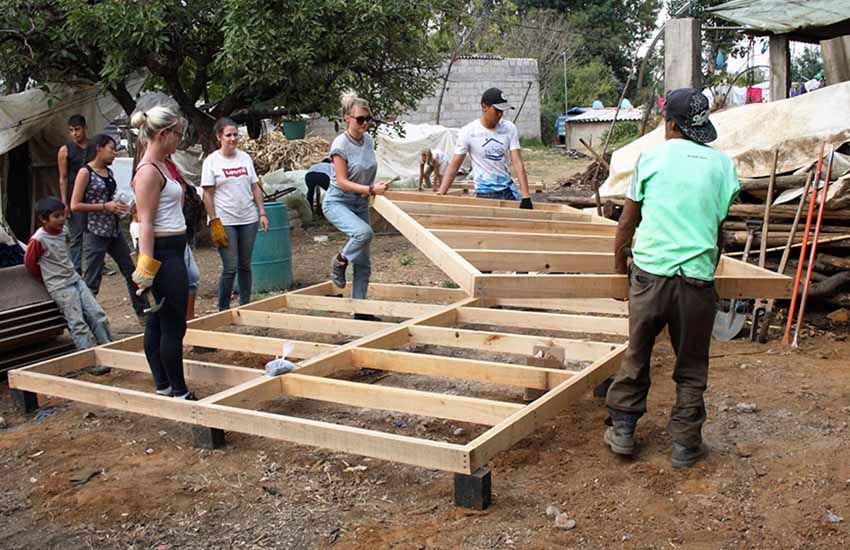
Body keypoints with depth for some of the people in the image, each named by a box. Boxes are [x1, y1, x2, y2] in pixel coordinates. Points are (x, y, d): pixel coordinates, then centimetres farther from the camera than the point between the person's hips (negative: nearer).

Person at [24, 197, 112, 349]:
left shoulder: (63, 231, 5)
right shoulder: (38, 239, -15)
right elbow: (29, 263, -4)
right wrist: (47, 279, 7)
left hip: (75, 278, 7)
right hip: (60, 288, -7)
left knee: (98, 315, 2)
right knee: (78, 324, -10)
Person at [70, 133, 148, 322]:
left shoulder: (109, 172, 11)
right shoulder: (85, 172, -10)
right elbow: (75, 205, -14)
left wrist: (119, 206, 5)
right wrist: (105, 206, -19)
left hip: (114, 230, 8)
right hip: (95, 232, -8)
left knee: (130, 271, 12)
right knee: (92, 282, -2)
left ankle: (143, 313, 21)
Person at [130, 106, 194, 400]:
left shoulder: (160, 166, 14)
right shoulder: (149, 171, -15)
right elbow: (145, 224, -20)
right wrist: (146, 269, -23)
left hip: (171, 252, 10)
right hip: (164, 255, -10)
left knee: (157, 322, 13)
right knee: (174, 326, -3)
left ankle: (162, 387, 22)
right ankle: (180, 393, 6)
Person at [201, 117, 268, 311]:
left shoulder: (245, 158, 9)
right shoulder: (211, 161, -4)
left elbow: (255, 188, 12)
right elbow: (207, 195, -6)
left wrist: (262, 213, 4)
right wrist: (215, 223, -12)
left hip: (248, 220, 4)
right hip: (225, 222, -4)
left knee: (245, 265, 11)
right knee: (230, 267, -6)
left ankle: (245, 305, 23)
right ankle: (223, 309, 7)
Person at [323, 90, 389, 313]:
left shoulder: (368, 140, 3)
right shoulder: (340, 144, -16)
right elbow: (342, 182, -20)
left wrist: (373, 189, 11)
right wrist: (370, 189, -27)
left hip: (360, 204, 6)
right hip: (337, 202, -6)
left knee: (363, 264, 5)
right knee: (364, 232, -35)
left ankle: (360, 310, 16)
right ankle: (340, 260, -5)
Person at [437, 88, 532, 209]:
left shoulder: (509, 128, -1)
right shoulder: (468, 132, -8)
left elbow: (518, 162, -7)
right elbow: (454, 166, -5)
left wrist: (525, 196, -17)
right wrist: (440, 194, -14)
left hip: (508, 190, 3)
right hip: (484, 194, -3)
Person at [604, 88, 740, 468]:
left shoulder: (652, 158, 2)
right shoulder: (722, 164, 6)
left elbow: (627, 221, 7)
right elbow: (719, 228, 11)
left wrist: (619, 263, 22)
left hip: (649, 275, 0)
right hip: (697, 278, 1)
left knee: (636, 356, 15)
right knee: (691, 367, 13)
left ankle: (622, 430, 23)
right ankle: (685, 444, 20)